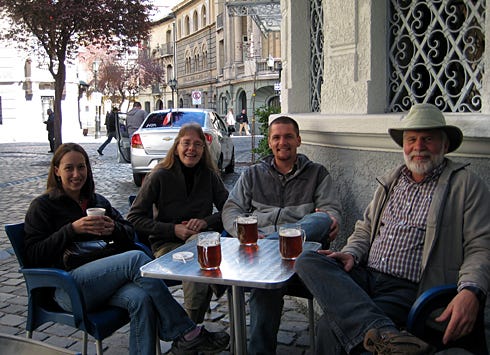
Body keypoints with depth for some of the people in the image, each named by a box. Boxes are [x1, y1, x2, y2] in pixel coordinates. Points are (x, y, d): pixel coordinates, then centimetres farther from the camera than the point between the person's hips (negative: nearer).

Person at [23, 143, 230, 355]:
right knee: (136, 259, -28)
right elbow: (34, 256, -2)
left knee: (141, 299, -31)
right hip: (68, 287, -4)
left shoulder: (98, 201, 24)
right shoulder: (42, 206, 9)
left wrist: (114, 229, -3)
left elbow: (130, 235, 20)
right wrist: (72, 229, -11)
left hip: (106, 277, 5)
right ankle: (186, 333, -26)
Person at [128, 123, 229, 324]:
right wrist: (173, 230, -13)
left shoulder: (209, 175, 8)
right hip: (167, 244, -3)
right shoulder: (160, 176, -2)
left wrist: (206, 221, -13)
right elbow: (134, 218, -4)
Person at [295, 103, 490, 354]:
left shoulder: (468, 185, 4)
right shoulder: (391, 181, 22)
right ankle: (380, 332, -40)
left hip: (406, 289, -7)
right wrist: (352, 253, 3)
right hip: (364, 276, 7)